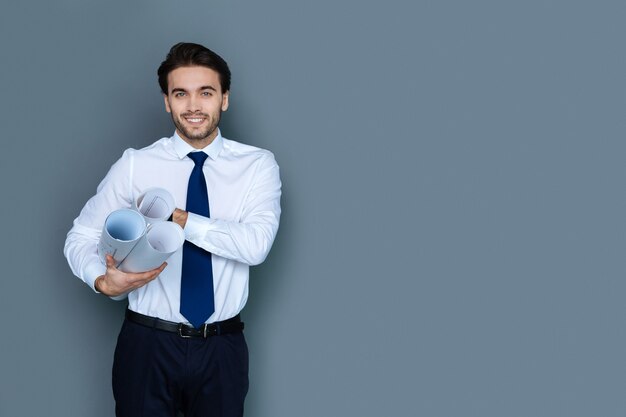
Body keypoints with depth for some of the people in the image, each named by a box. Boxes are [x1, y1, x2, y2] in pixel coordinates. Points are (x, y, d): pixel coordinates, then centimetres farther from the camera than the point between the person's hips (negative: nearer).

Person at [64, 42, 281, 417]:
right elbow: (81, 237, 1)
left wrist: (176, 218, -20)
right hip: (148, 343, 0)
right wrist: (103, 281, -20)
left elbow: (256, 244, -17)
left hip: (222, 347, 1)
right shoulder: (135, 165, -3)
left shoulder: (257, 165, -3)